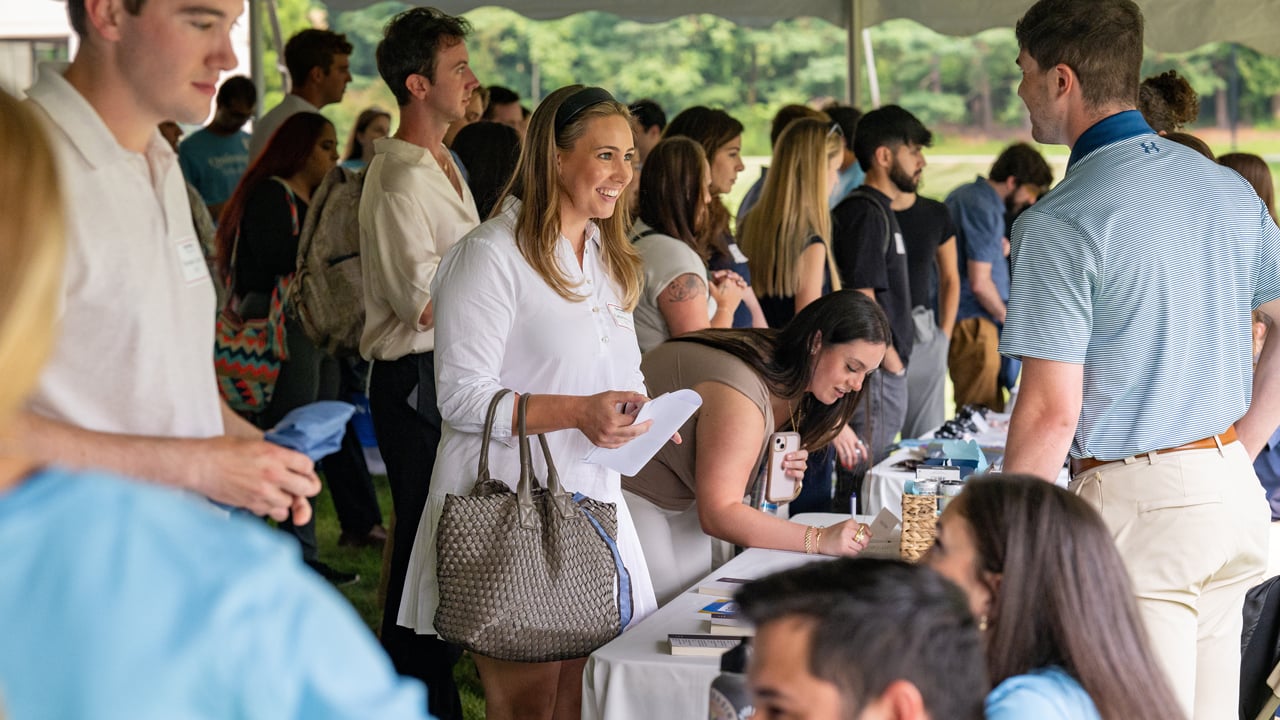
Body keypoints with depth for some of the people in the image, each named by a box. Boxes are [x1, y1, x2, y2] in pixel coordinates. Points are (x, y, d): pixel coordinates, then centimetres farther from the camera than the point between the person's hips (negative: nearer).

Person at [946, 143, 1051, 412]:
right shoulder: (984, 209, -16)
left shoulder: (964, 195, 14)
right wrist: (1007, 317, -3)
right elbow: (980, 283, -20)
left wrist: (997, 252, 12)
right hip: (973, 323, -10)